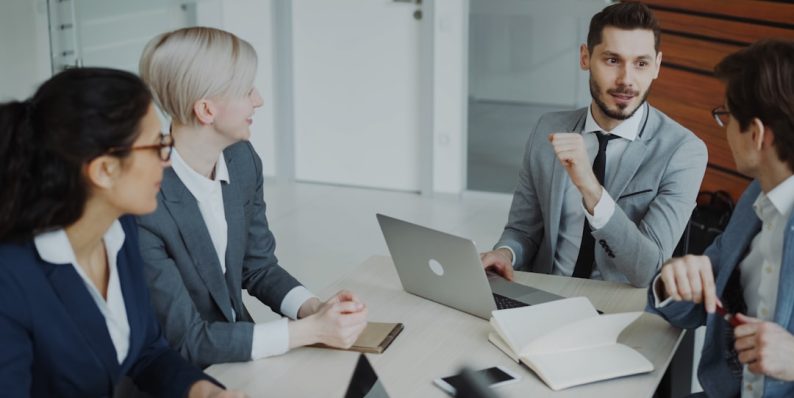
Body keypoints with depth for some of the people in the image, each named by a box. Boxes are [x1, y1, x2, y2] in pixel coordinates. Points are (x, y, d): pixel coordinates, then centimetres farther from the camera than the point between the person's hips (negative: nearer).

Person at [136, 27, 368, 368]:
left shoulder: (243, 159, -5)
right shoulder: (139, 204, -26)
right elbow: (186, 341, -21)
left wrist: (314, 309, -11)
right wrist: (311, 330, -22)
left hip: (238, 349, 6)